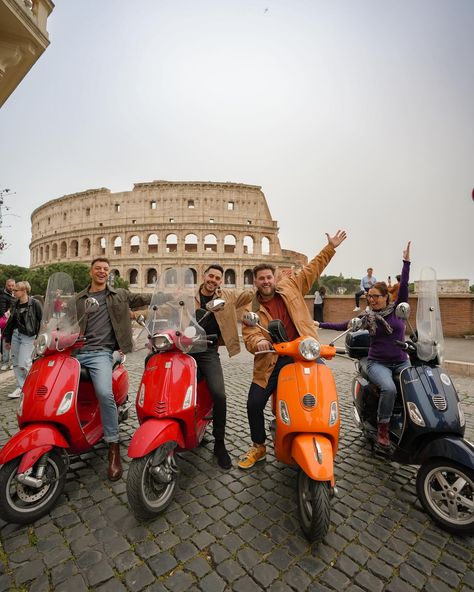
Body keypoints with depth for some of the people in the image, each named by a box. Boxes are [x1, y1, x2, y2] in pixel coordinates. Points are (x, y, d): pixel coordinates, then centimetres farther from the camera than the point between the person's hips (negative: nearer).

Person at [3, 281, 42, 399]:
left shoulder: (34, 303, -10)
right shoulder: (15, 304, 10)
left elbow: (41, 321, -10)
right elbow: (11, 322, 17)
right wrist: (7, 339, 19)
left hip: (28, 336, -7)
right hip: (15, 335, 7)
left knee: (23, 364, -10)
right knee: (15, 363, 9)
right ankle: (20, 387, 20)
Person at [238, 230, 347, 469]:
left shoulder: (290, 287, 5)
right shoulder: (251, 309, 3)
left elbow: (312, 269, 11)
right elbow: (249, 337, -6)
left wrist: (331, 247, 12)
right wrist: (258, 342, -29)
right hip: (271, 361, 0)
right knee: (254, 403, 0)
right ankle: (259, 447, 26)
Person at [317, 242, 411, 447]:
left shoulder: (397, 309, 2)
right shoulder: (367, 317, 3)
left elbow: (404, 286, -8)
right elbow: (343, 326, 7)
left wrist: (406, 262, -15)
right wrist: (321, 325, 2)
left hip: (401, 362, 2)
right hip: (377, 363, -2)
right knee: (389, 388, -29)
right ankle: (382, 427, -10)